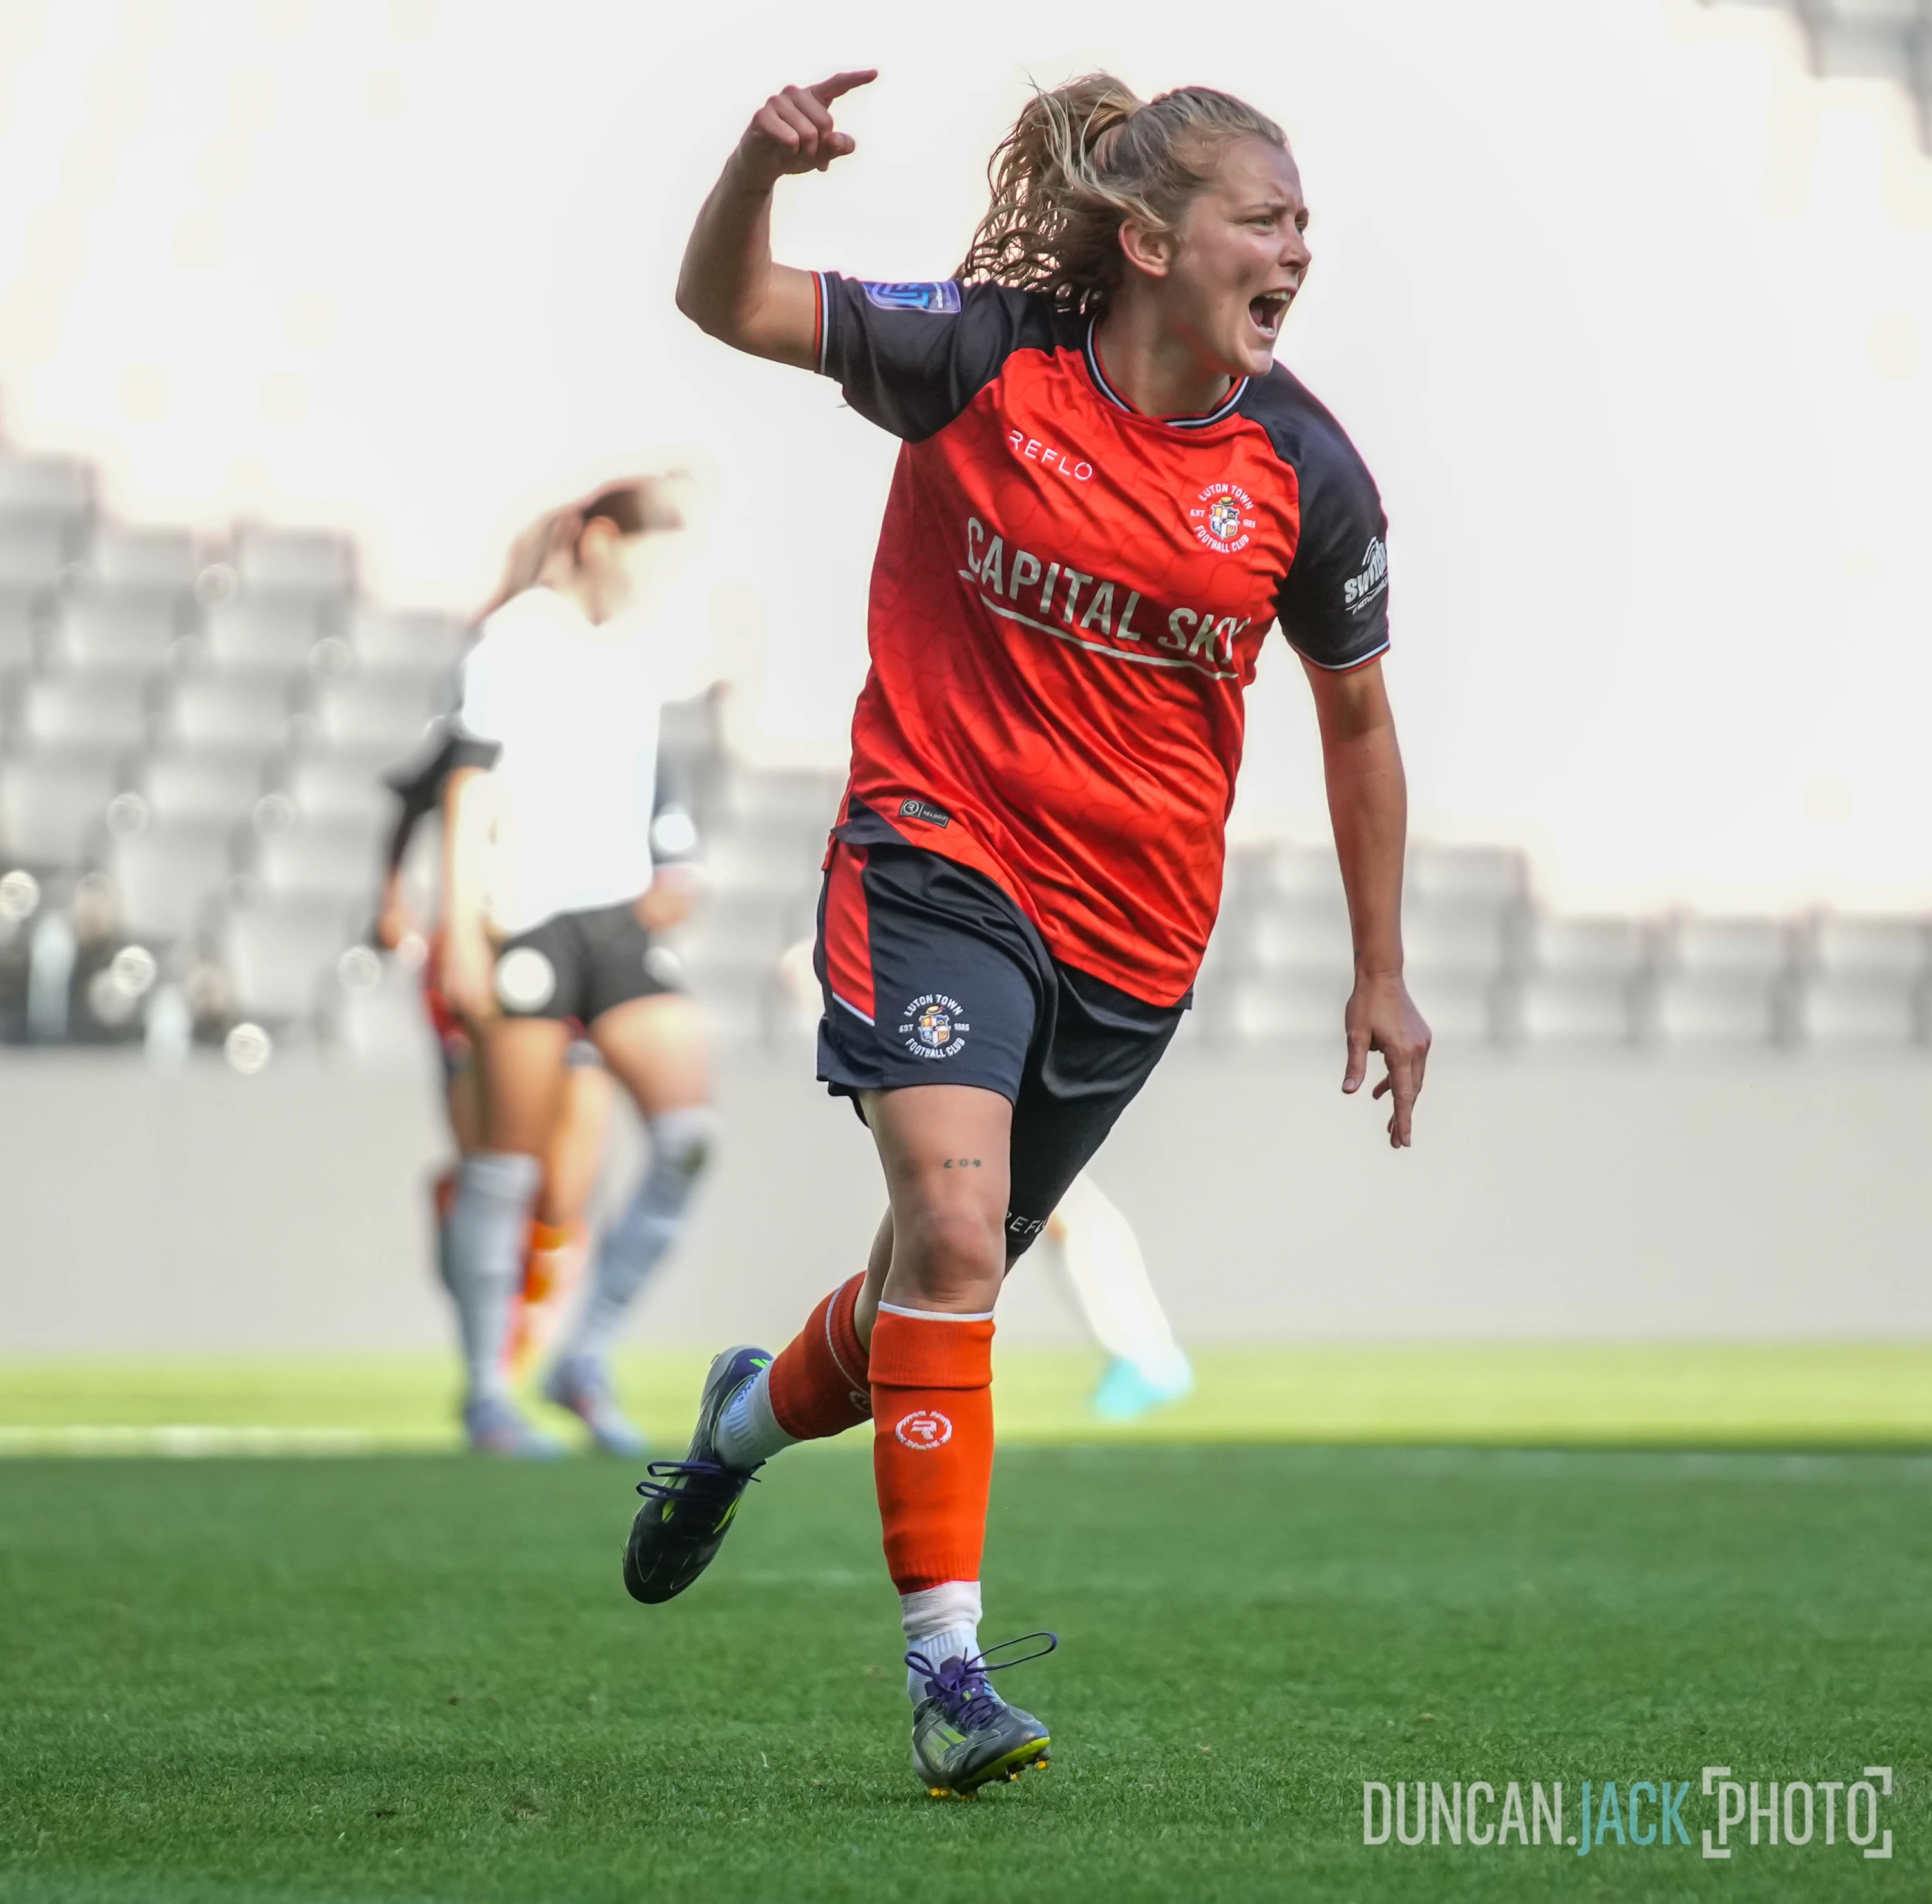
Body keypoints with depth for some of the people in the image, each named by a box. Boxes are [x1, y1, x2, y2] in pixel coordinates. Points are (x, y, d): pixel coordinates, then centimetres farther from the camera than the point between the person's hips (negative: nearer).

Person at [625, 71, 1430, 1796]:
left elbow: (1356, 715, 8)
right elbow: (727, 306, -8)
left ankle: (765, 1409, 49)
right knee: (950, 1223, -21)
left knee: (958, 1265, 15)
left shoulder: (1304, 471, -5)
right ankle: (947, 1664, -15)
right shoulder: (987, 359, -10)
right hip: (936, 858, -3)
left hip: (1132, 926, 3)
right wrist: (761, 166, -30)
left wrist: (1383, 975, 10)